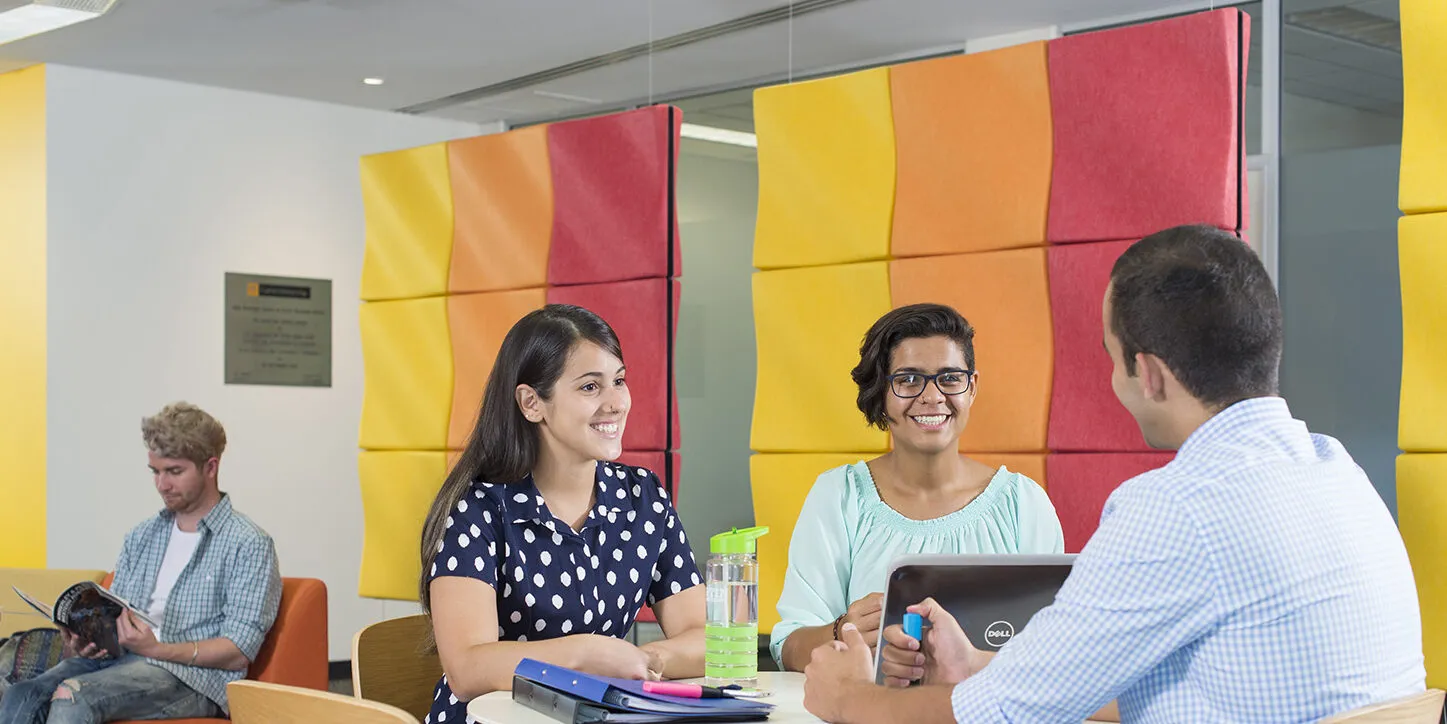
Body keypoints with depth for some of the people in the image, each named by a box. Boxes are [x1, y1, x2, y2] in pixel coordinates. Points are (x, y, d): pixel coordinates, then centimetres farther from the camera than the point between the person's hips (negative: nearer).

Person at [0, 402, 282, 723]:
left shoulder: (249, 544, 1)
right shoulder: (140, 537, 23)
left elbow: (238, 653, -7)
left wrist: (157, 649, -19)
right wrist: (80, 642, -2)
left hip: (190, 676, -6)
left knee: (71, 695, -33)